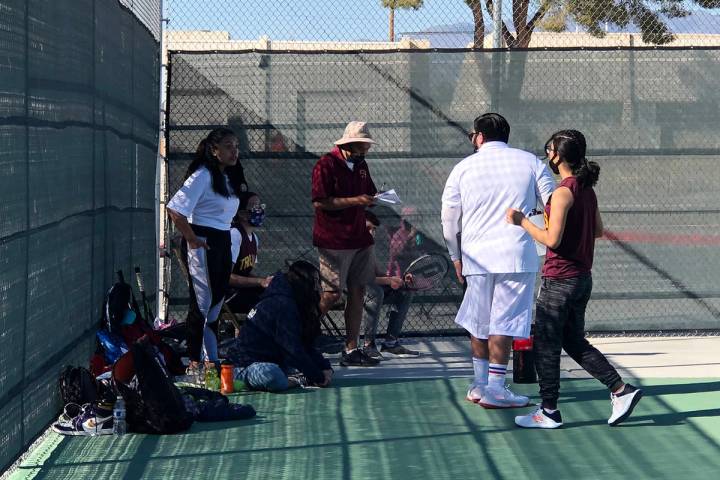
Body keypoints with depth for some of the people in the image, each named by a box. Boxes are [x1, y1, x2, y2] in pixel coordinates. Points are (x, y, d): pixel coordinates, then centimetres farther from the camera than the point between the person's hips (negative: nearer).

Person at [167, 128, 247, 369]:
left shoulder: (229, 178, 14)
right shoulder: (203, 175, -14)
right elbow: (175, 209, -22)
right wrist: (192, 240, -17)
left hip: (222, 242, 9)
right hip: (202, 243, -9)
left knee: (216, 302, 12)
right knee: (203, 303, -5)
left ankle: (211, 358, 19)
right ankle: (195, 360, 1)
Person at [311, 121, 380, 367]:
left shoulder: (361, 165, 16)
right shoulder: (326, 164, -8)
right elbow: (320, 202, -16)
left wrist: (374, 199, 4)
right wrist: (354, 201, -19)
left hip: (360, 240, 8)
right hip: (334, 242, -8)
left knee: (357, 292, 5)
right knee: (332, 294, -9)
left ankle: (351, 350, 9)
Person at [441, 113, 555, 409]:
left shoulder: (463, 168, 6)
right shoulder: (531, 162, 4)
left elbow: (449, 219, 9)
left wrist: (456, 258, 20)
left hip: (477, 257, 2)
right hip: (516, 255, -2)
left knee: (478, 324, 14)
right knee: (503, 325, -1)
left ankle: (480, 385, 22)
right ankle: (494, 390, -2)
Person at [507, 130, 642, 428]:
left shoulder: (563, 192, -18)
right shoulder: (587, 190, 8)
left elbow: (552, 240, -22)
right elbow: (598, 230, 19)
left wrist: (522, 221, -13)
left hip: (559, 280, -9)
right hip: (582, 278, 9)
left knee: (545, 345, 3)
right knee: (575, 343, 18)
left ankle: (549, 412, 9)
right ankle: (621, 390, 11)